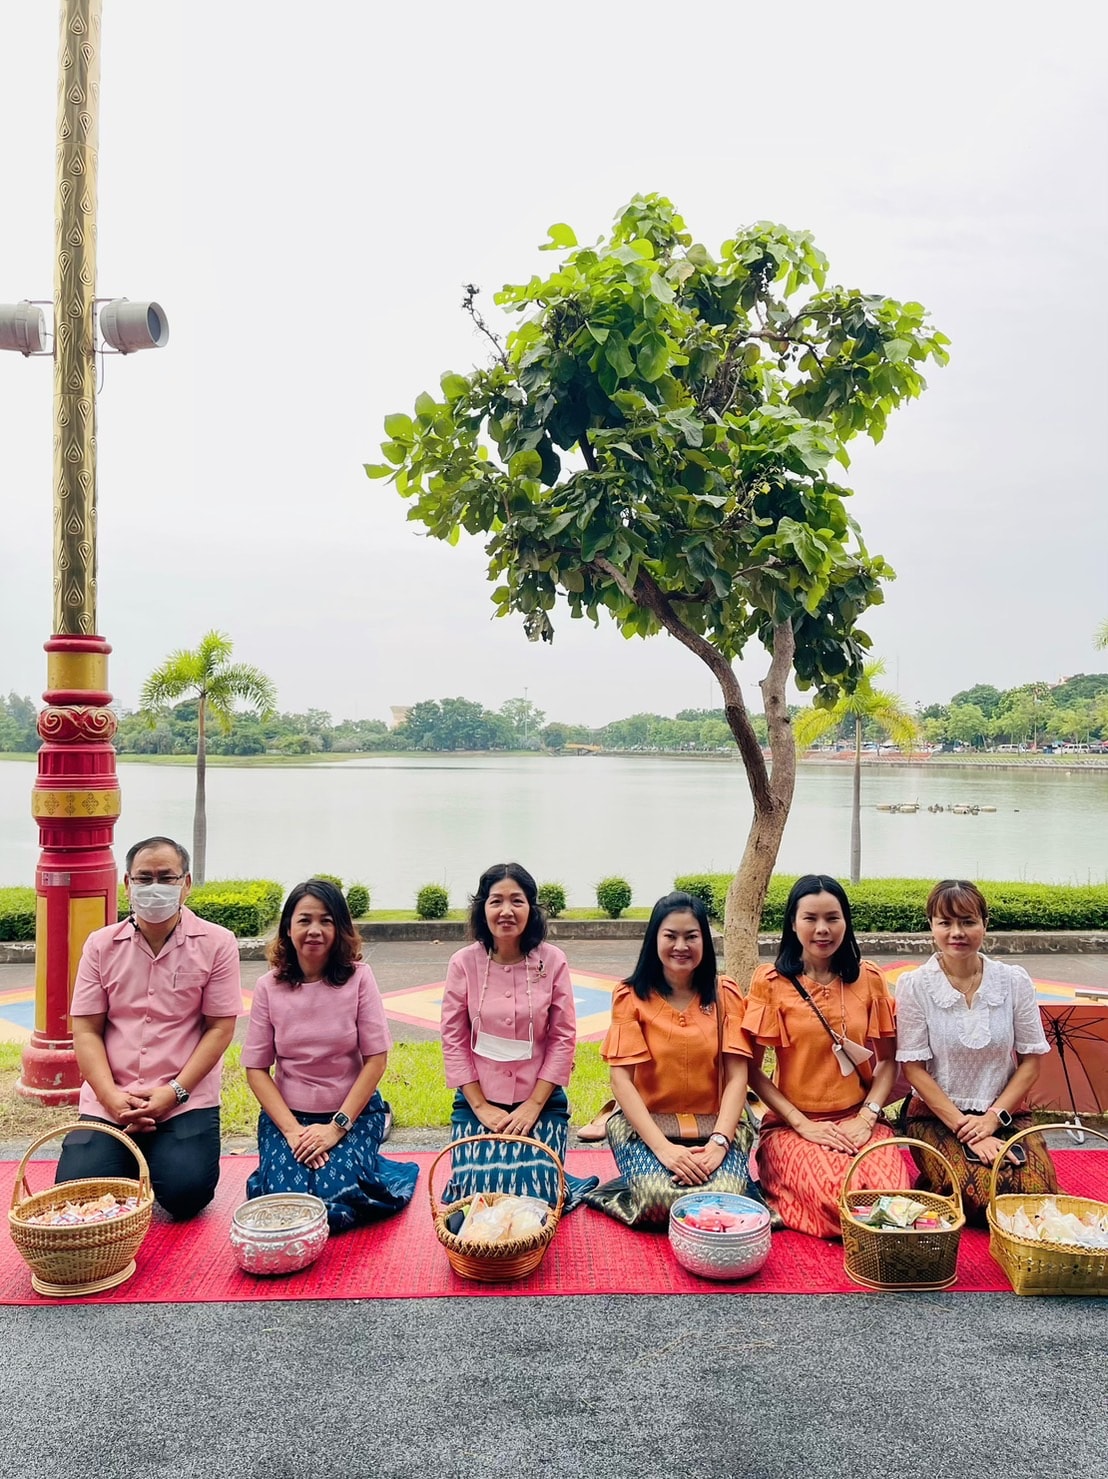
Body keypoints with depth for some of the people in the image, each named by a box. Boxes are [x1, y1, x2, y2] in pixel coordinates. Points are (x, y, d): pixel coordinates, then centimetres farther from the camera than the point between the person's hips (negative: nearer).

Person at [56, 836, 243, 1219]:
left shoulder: (216, 943, -3)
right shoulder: (101, 945, 6)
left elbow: (220, 1028, -5)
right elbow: (86, 1030, 3)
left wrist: (173, 1092, -14)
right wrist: (110, 1096, -11)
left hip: (186, 1099, -2)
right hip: (108, 1101, 3)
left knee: (184, 1193, -20)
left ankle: (167, 1153, 15)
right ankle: (132, 1161, 18)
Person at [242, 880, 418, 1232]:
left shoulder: (358, 977, -9)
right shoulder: (269, 987, -5)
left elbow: (376, 1059, -9)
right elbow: (256, 1069, -3)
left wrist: (338, 1126, -15)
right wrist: (292, 1130, -14)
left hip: (354, 1111, -1)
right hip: (287, 1113, 1)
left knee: (334, 1208, -23)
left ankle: (359, 1164, 10)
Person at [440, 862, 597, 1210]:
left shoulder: (552, 961, -7)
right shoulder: (464, 963, -7)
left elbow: (563, 1038, -5)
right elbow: (453, 1040, -4)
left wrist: (534, 1105, -9)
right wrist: (481, 1107, -8)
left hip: (541, 1100, 0)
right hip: (478, 1100, 1)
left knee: (535, 1198, -9)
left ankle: (558, 1180, 26)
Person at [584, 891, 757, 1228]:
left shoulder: (725, 995, 2)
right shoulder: (631, 997, -3)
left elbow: (737, 1077, -2)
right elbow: (621, 1080, -9)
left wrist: (719, 1142, -18)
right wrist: (663, 1148, -20)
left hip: (714, 1126, 1)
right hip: (645, 1124, -1)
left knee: (726, 1195, -28)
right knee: (659, 1199, -29)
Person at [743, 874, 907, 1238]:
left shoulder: (868, 978, 5)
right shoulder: (770, 982, -4)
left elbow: (888, 1060, 8)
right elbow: (752, 1070, -3)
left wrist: (867, 1116, -8)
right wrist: (803, 1125, -11)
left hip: (858, 1120, 2)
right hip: (793, 1124, -2)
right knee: (838, 1201, -29)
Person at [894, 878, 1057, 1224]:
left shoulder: (1014, 981, -3)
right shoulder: (914, 985, -9)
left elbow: (1031, 1060, 2)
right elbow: (914, 1068, -8)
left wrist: (993, 1117, -9)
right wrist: (963, 1127, -14)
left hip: (1004, 1113, 3)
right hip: (936, 1115, -2)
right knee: (979, 1196, -27)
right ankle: (935, 1184, 5)